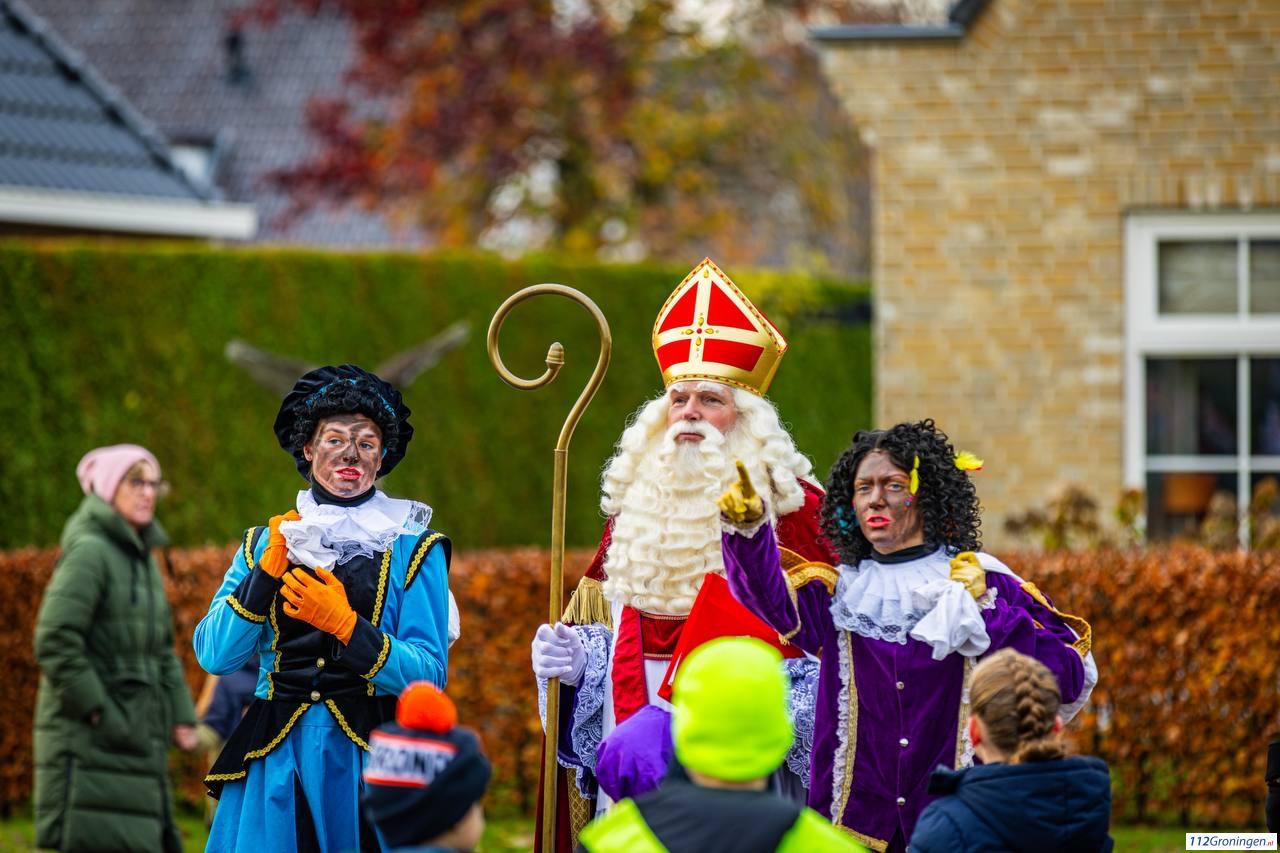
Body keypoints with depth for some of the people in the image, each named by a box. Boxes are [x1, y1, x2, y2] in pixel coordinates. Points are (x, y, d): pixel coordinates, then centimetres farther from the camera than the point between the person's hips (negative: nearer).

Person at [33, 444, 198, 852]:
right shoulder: (89, 551, -11)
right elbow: (55, 642, -20)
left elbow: (161, 650, 23)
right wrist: (97, 712, -19)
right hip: (88, 742, -9)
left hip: (135, 739, 9)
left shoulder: (142, 558, 17)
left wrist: (181, 716, 11)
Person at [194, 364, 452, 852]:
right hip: (276, 764, 2)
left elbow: (429, 674, -7)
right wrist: (268, 570, -11)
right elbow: (213, 656, -1)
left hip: (370, 761, -2)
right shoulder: (264, 544, 10)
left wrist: (345, 625, -19)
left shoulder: (413, 549, 3)